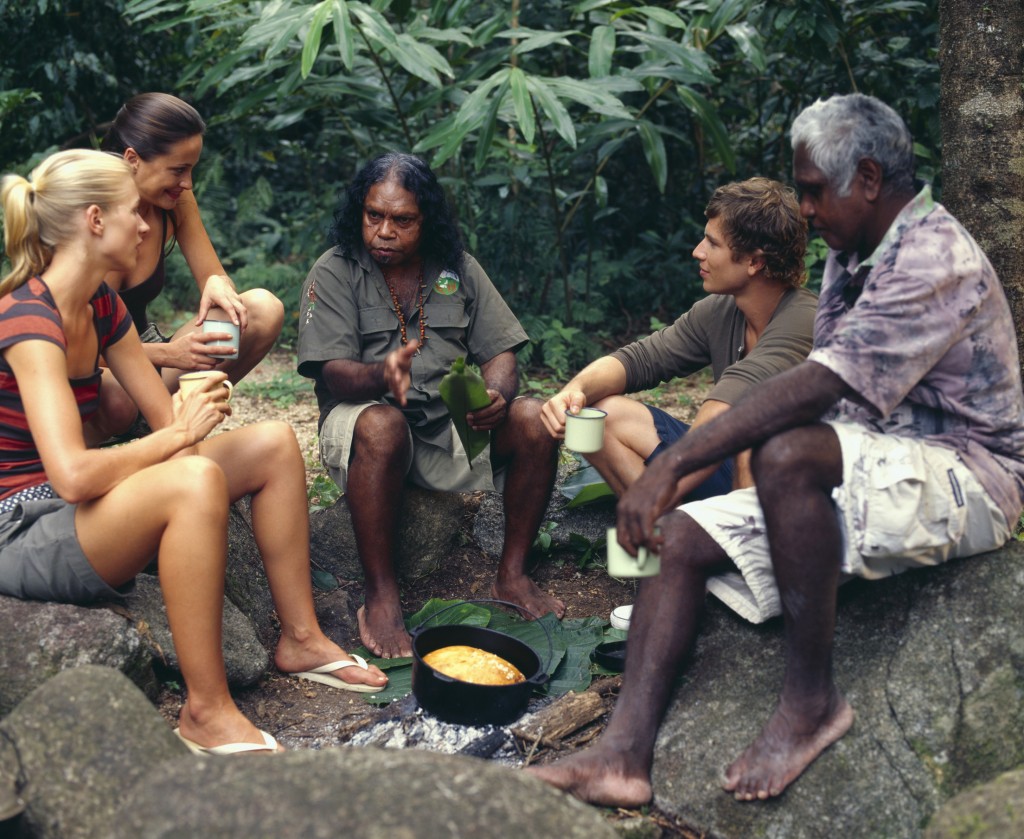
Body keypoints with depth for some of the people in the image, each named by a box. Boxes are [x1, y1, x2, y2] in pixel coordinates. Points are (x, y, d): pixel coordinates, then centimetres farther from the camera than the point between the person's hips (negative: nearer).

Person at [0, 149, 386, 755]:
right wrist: (178, 437, -19)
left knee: (275, 444, 5)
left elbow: (169, 420, 9)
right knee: (196, 479, -37)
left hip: (85, 508, 10)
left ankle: (301, 640, 9)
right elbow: (72, 474, -32)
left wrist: (199, 407, -13)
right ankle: (208, 712, -26)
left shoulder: (101, 306, 7)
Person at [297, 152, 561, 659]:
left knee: (533, 421, -21)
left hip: (454, 422, 4)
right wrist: (382, 375, -36)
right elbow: (332, 373, -13)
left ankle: (512, 576, -7)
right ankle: (380, 597, -27)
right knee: (381, 426, -38)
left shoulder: (458, 269, 9)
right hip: (369, 411, -4)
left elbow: (500, 352, 4)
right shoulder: (334, 273, -2)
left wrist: (496, 395, -21)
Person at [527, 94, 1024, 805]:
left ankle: (812, 698, -21)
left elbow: (814, 390, -29)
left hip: (966, 478, -9)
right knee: (683, 535, -7)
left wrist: (673, 463, -30)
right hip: (871, 472, 9)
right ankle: (626, 754, -17)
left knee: (789, 456, -37)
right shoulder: (852, 259, 13)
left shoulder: (934, 260, -19)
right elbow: (823, 393, 11)